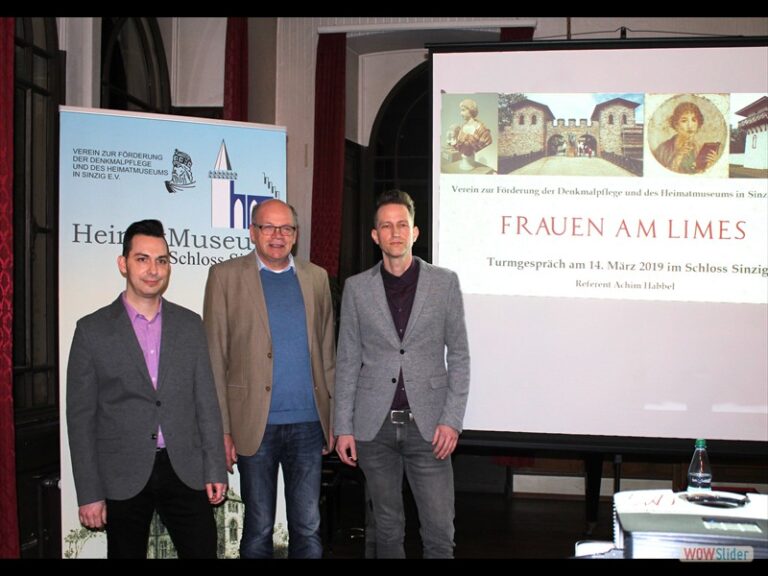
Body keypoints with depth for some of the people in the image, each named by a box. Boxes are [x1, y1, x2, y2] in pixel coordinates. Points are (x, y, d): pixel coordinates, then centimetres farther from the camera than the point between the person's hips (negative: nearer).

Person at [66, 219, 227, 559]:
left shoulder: (189, 324, 7)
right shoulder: (92, 330, -1)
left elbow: (206, 401, 8)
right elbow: (80, 416, -2)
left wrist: (215, 470, 3)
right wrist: (89, 493, -5)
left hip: (184, 471, 2)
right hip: (123, 478, -2)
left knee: (202, 552, 3)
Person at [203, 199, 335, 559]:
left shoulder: (316, 278, 11)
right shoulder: (226, 276, 1)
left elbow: (328, 351, 13)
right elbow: (214, 357, -2)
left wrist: (334, 418, 7)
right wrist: (221, 428, -8)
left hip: (308, 423, 3)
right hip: (257, 423, -2)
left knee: (308, 528, 8)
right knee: (259, 529, 9)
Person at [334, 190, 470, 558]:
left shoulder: (444, 282, 3)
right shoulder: (357, 288, 5)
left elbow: (458, 355, 3)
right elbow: (347, 362, 7)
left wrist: (452, 420, -5)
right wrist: (343, 428, 2)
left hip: (428, 425, -1)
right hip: (375, 427, 1)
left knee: (439, 532, -1)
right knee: (388, 529, 11)